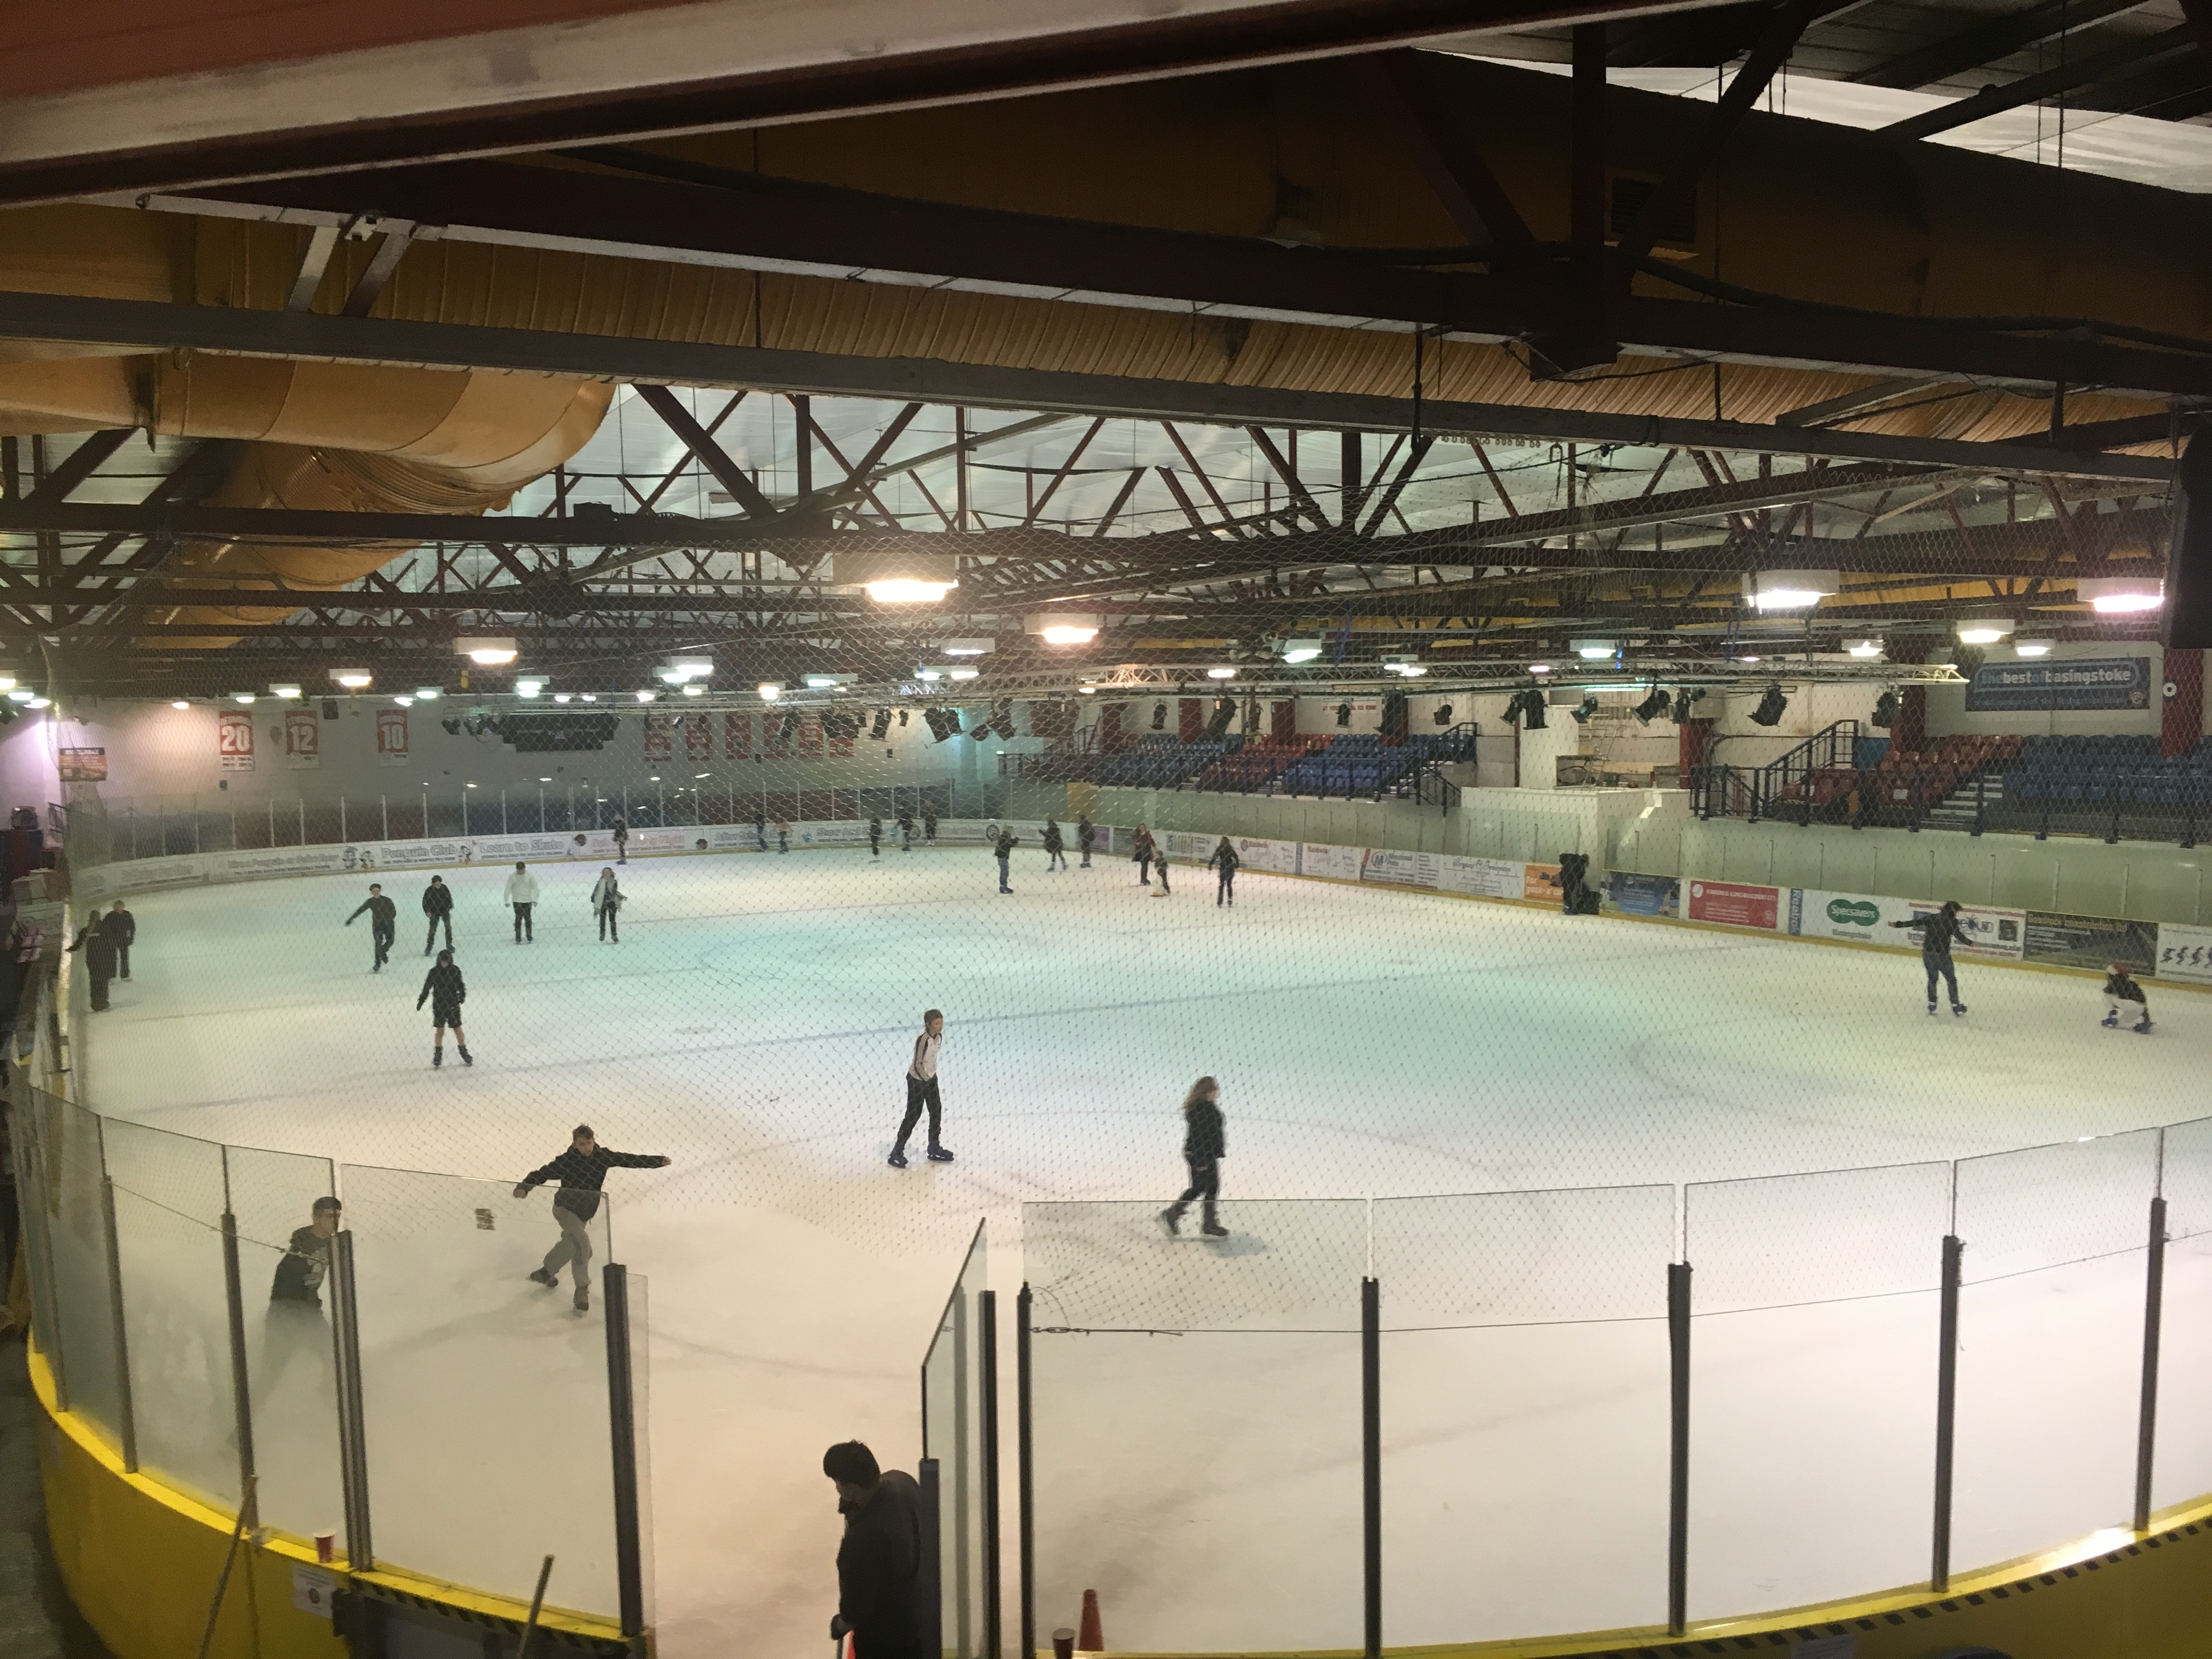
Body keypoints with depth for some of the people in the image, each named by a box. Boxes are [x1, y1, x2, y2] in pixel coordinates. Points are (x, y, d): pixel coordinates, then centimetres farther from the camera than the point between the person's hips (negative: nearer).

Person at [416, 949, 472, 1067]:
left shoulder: (455, 971, -5)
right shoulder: (434, 972, -6)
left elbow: (460, 985, 1)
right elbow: (427, 988, -1)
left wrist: (462, 996, -16)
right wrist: (421, 1002, -3)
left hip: (453, 1005, 0)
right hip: (439, 1006, 0)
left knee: (458, 1029, 6)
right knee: (440, 1031, 5)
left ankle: (464, 1053, 18)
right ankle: (438, 1056, 16)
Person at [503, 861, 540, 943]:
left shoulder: (529, 876, -9)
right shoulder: (512, 877, -10)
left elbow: (535, 887, -7)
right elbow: (508, 889, -8)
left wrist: (535, 899, -13)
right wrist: (507, 901, -12)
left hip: (528, 900, 1)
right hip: (517, 900, -1)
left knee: (528, 918, 8)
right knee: (518, 918, -1)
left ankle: (529, 935, 20)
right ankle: (518, 937, 8)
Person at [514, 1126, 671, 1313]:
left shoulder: (602, 1156, -14)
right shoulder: (566, 1161, -24)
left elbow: (629, 1160, -13)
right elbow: (541, 1175, -20)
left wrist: (659, 1161, -18)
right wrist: (523, 1187, -38)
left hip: (585, 1213, 6)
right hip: (565, 1208, -6)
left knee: (569, 1245, 24)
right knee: (583, 1246, -20)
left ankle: (546, 1272, 51)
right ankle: (582, 1290, -4)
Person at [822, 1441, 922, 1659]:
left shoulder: (865, 1536, -40)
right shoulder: (902, 1480, -17)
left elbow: (858, 1599, -25)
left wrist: (841, 1625, -5)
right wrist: (852, 1509, -3)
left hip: (883, 1633, -7)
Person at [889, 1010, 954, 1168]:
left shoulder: (939, 1036, -3)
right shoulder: (923, 1039, -28)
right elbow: (918, 1064, -23)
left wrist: (932, 1076, 8)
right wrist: (927, 1081, -15)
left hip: (930, 1077, 8)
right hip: (917, 1079, -8)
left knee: (937, 1110, 12)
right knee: (913, 1115, -3)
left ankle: (935, 1150, 27)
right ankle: (897, 1152, 8)